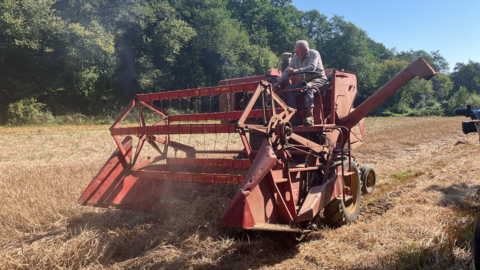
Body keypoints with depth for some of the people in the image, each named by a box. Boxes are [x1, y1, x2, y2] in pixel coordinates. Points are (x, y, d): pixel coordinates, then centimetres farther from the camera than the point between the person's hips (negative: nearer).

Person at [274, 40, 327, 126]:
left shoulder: (314, 54, -12)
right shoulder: (295, 57, 7)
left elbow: (312, 67, -30)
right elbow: (288, 70, 9)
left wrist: (296, 71, -43)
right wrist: (279, 82, -6)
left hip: (318, 79, -6)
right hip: (304, 81, 6)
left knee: (308, 87, -39)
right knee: (288, 90, -17)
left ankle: (309, 116, -45)